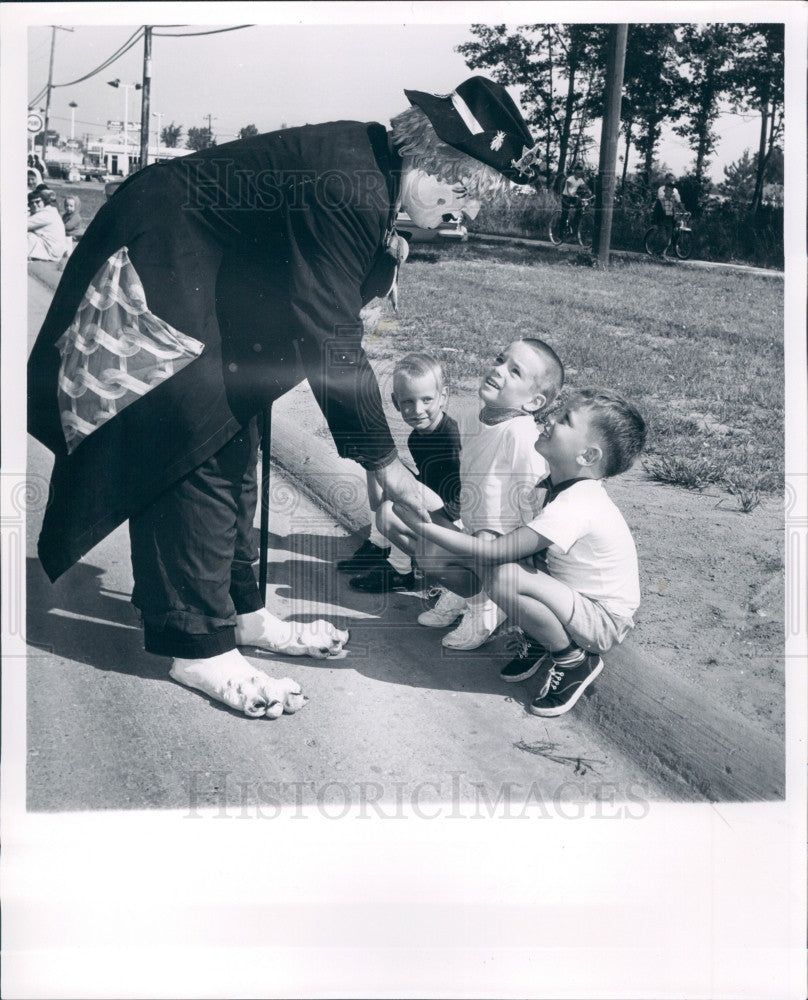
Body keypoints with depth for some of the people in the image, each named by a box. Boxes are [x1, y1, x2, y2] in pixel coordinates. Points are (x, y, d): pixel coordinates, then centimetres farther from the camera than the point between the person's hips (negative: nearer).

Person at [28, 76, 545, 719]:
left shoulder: (370, 169, 1)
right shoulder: (347, 189, -30)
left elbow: (330, 321, 9)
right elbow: (329, 340, -29)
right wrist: (382, 459, -22)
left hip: (213, 292, 10)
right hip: (159, 272, -10)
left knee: (235, 449, 12)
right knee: (201, 455, -9)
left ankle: (241, 611, 23)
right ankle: (198, 647, 0)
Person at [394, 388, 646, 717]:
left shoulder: (576, 506, -30)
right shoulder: (563, 486, -1)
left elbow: (495, 552, -32)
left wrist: (423, 526, -27)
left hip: (603, 621, -8)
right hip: (575, 597, 8)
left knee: (504, 577, -32)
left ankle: (574, 661, -8)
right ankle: (540, 643, 11)